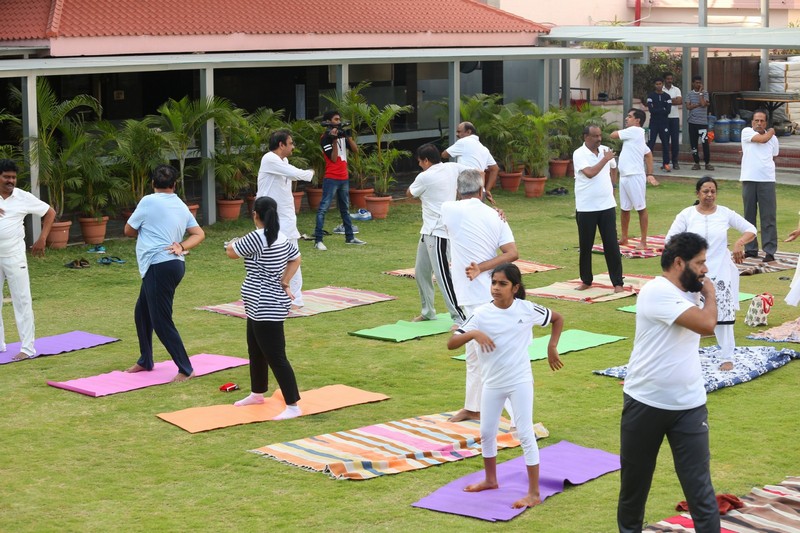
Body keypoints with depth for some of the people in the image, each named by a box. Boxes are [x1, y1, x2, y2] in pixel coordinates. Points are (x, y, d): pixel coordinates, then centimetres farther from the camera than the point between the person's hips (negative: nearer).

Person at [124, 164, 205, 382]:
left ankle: (185, 369, -4)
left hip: (159, 265, -9)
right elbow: (199, 234, 11)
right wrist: (182, 246, -3)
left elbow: (128, 230, 3)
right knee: (142, 313, 21)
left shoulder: (149, 201, -6)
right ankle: (145, 361, 31)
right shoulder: (181, 206, 14)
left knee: (161, 321, -5)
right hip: (175, 264, 9)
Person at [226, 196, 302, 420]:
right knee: (256, 351, 24)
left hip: (266, 309, -10)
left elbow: (231, 252, -8)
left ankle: (293, 406, -5)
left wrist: (233, 243, 15)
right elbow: (296, 259, 20)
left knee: (275, 357, -7)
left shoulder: (257, 238, -20)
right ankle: (257, 394, 40)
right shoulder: (282, 238, 7)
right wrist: (285, 283, 11)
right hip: (260, 307, 10)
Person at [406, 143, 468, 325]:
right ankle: (428, 311, 30)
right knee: (421, 272, 18)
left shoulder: (424, 177, -13)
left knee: (443, 276, -11)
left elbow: (409, 194, 6)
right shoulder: (452, 168, 6)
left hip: (438, 233, -10)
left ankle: (459, 317, -12)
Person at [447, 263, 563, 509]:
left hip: (520, 381, -3)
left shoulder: (527, 309, -11)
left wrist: (552, 348, 0)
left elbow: (558, 318, 8)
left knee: (525, 435, -4)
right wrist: (473, 333, -31)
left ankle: (534, 493, 0)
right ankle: (491, 480, 37)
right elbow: (451, 343, -14)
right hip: (492, 383, 3)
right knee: (487, 433, 15)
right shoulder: (482, 314, -10)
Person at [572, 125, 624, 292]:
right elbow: (590, 173, -26)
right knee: (585, 246, 7)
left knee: (612, 245, 0)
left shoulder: (606, 150, 5)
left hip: (607, 206, 3)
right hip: (586, 208, -3)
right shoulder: (579, 154, -11)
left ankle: (617, 282, 4)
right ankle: (586, 280, 23)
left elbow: (613, 168, 25)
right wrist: (605, 159, -17)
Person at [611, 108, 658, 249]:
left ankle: (643, 241, 1)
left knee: (641, 208, -2)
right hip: (624, 176, 10)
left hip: (635, 177, -10)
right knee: (624, 209, 16)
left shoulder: (634, 131, -10)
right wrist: (649, 174, 17)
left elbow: (613, 135, -9)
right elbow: (649, 154, 22)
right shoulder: (632, 135, 18)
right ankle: (624, 238, 27)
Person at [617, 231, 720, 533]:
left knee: (699, 486, -3)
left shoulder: (690, 294, 7)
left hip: (690, 406, 5)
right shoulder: (657, 292, -19)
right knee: (634, 478, 15)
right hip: (646, 403, -5)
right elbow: (707, 323, -24)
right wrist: (710, 294, -11)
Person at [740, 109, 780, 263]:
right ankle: (750, 249, 16)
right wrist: (771, 131, 8)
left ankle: (770, 251, -2)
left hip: (767, 180, 0)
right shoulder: (746, 132, 3)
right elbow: (762, 139, -10)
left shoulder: (773, 139, 11)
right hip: (749, 179, 0)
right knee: (749, 216, 7)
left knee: (768, 217, -4)